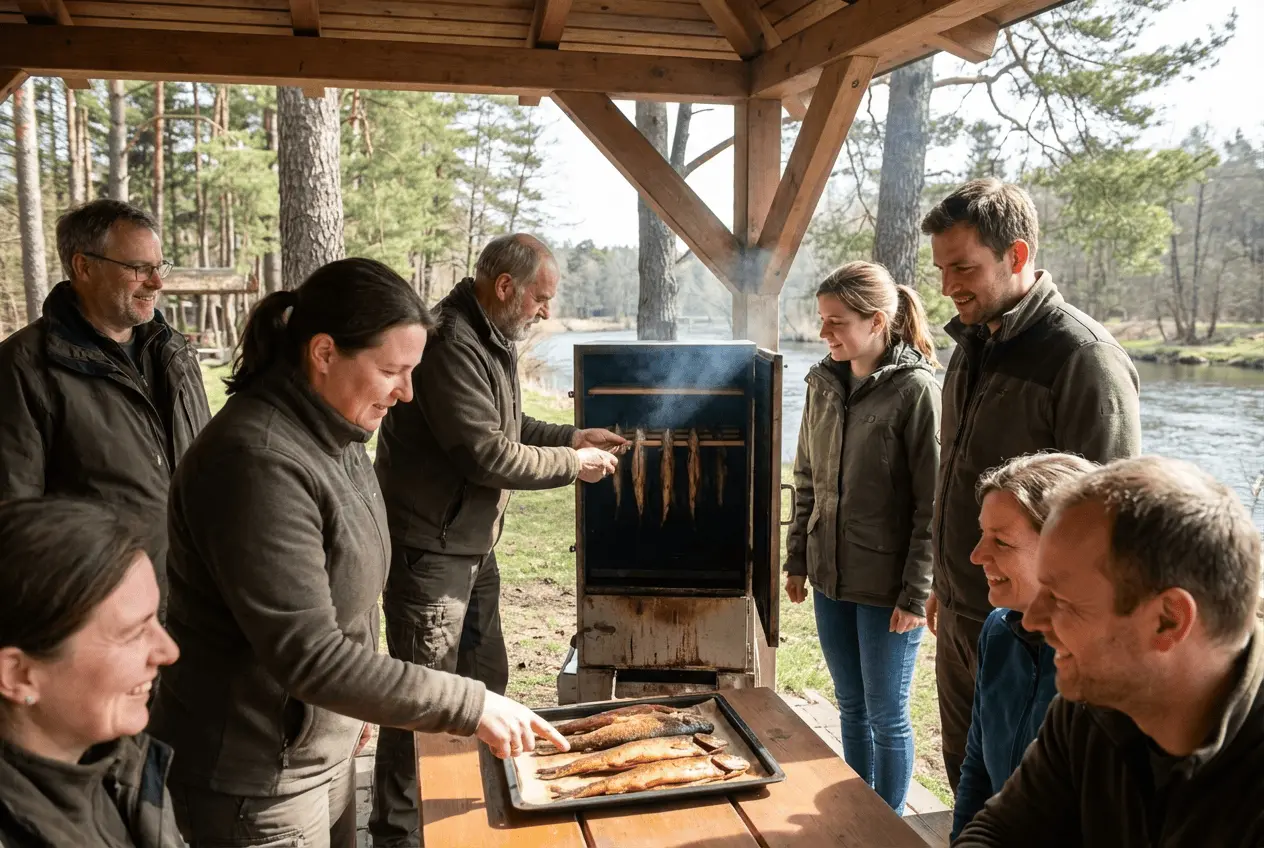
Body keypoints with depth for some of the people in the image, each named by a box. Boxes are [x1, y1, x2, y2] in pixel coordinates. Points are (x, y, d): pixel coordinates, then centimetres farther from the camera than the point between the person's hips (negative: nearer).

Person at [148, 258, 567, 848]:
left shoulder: (332, 434, 1)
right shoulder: (257, 462, -28)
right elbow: (308, 657, -30)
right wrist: (472, 707, -26)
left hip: (325, 743, 8)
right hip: (257, 776, -8)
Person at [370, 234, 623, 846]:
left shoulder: (494, 341, 10)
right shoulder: (451, 344, -23)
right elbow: (487, 453, -25)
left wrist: (573, 436, 7)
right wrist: (572, 464, -13)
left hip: (474, 544, 10)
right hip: (429, 549, -10)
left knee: (485, 681, 20)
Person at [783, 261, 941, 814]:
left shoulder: (915, 389, -15)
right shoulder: (824, 381, 4)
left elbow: (931, 503, -15)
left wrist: (915, 593, -15)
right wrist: (798, 558, 11)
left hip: (887, 589, -6)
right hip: (830, 580, 6)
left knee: (887, 716, 10)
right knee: (852, 708, 19)